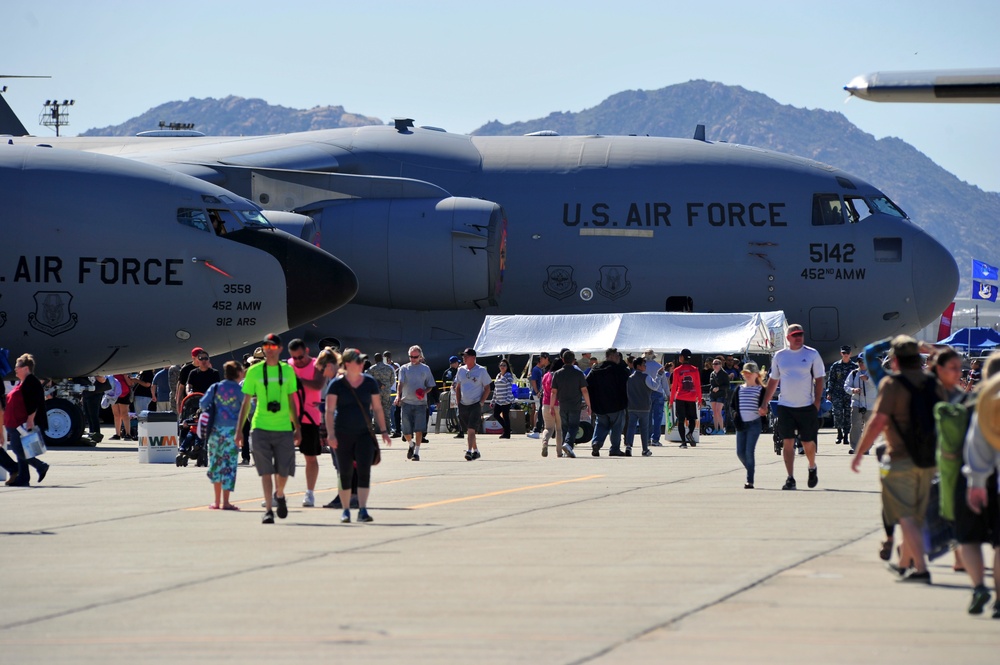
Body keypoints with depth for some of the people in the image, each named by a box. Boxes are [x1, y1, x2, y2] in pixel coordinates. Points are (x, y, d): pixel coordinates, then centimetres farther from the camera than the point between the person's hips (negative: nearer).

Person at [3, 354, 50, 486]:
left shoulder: (32, 382, -13)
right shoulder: (21, 383, 19)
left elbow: (34, 404, -21)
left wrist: (30, 420, -26)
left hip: (24, 425, -11)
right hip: (16, 424, 11)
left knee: (19, 451, -12)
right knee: (19, 451, 8)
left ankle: (41, 466, -1)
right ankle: (22, 478, 8)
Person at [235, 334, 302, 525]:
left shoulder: (288, 370, 8)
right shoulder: (254, 371, 2)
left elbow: (291, 401, 14)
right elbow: (246, 402, 5)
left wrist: (297, 428, 12)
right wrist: (239, 429, 1)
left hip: (284, 428, 2)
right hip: (260, 427, -2)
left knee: (284, 470, 3)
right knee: (266, 470, -5)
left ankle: (279, 495, 34)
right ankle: (268, 510, -1)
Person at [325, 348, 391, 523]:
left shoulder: (370, 382, 6)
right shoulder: (337, 384, -3)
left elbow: (377, 408, 12)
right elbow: (329, 411, -5)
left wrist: (383, 431, 7)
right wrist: (331, 434, -13)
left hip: (364, 433, 2)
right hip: (343, 435, -2)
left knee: (364, 470, -12)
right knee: (345, 473, 4)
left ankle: (362, 510, -14)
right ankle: (345, 510, 14)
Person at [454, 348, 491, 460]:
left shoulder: (481, 371, -4)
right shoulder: (461, 370, 9)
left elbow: (487, 389, -2)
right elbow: (458, 387, 17)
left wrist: (481, 403, -11)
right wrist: (458, 403, 8)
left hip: (476, 405, -5)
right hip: (463, 405, 5)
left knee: (471, 429, -17)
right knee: (468, 430, 11)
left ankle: (469, 451, -22)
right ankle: (476, 451, 25)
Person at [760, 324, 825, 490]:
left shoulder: (812, 354, 1)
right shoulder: (779, 356, 7)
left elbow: (819, 379, 1)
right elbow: (773, 381, 14)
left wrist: (817, 402, -7)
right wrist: (765, 403, 10)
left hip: (807, 406, -2)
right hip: (785, 406, 2)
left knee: (808, 442, 4)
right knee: (787, 442, -5)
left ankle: (812, 468, 32)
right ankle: (790, 478, -2)